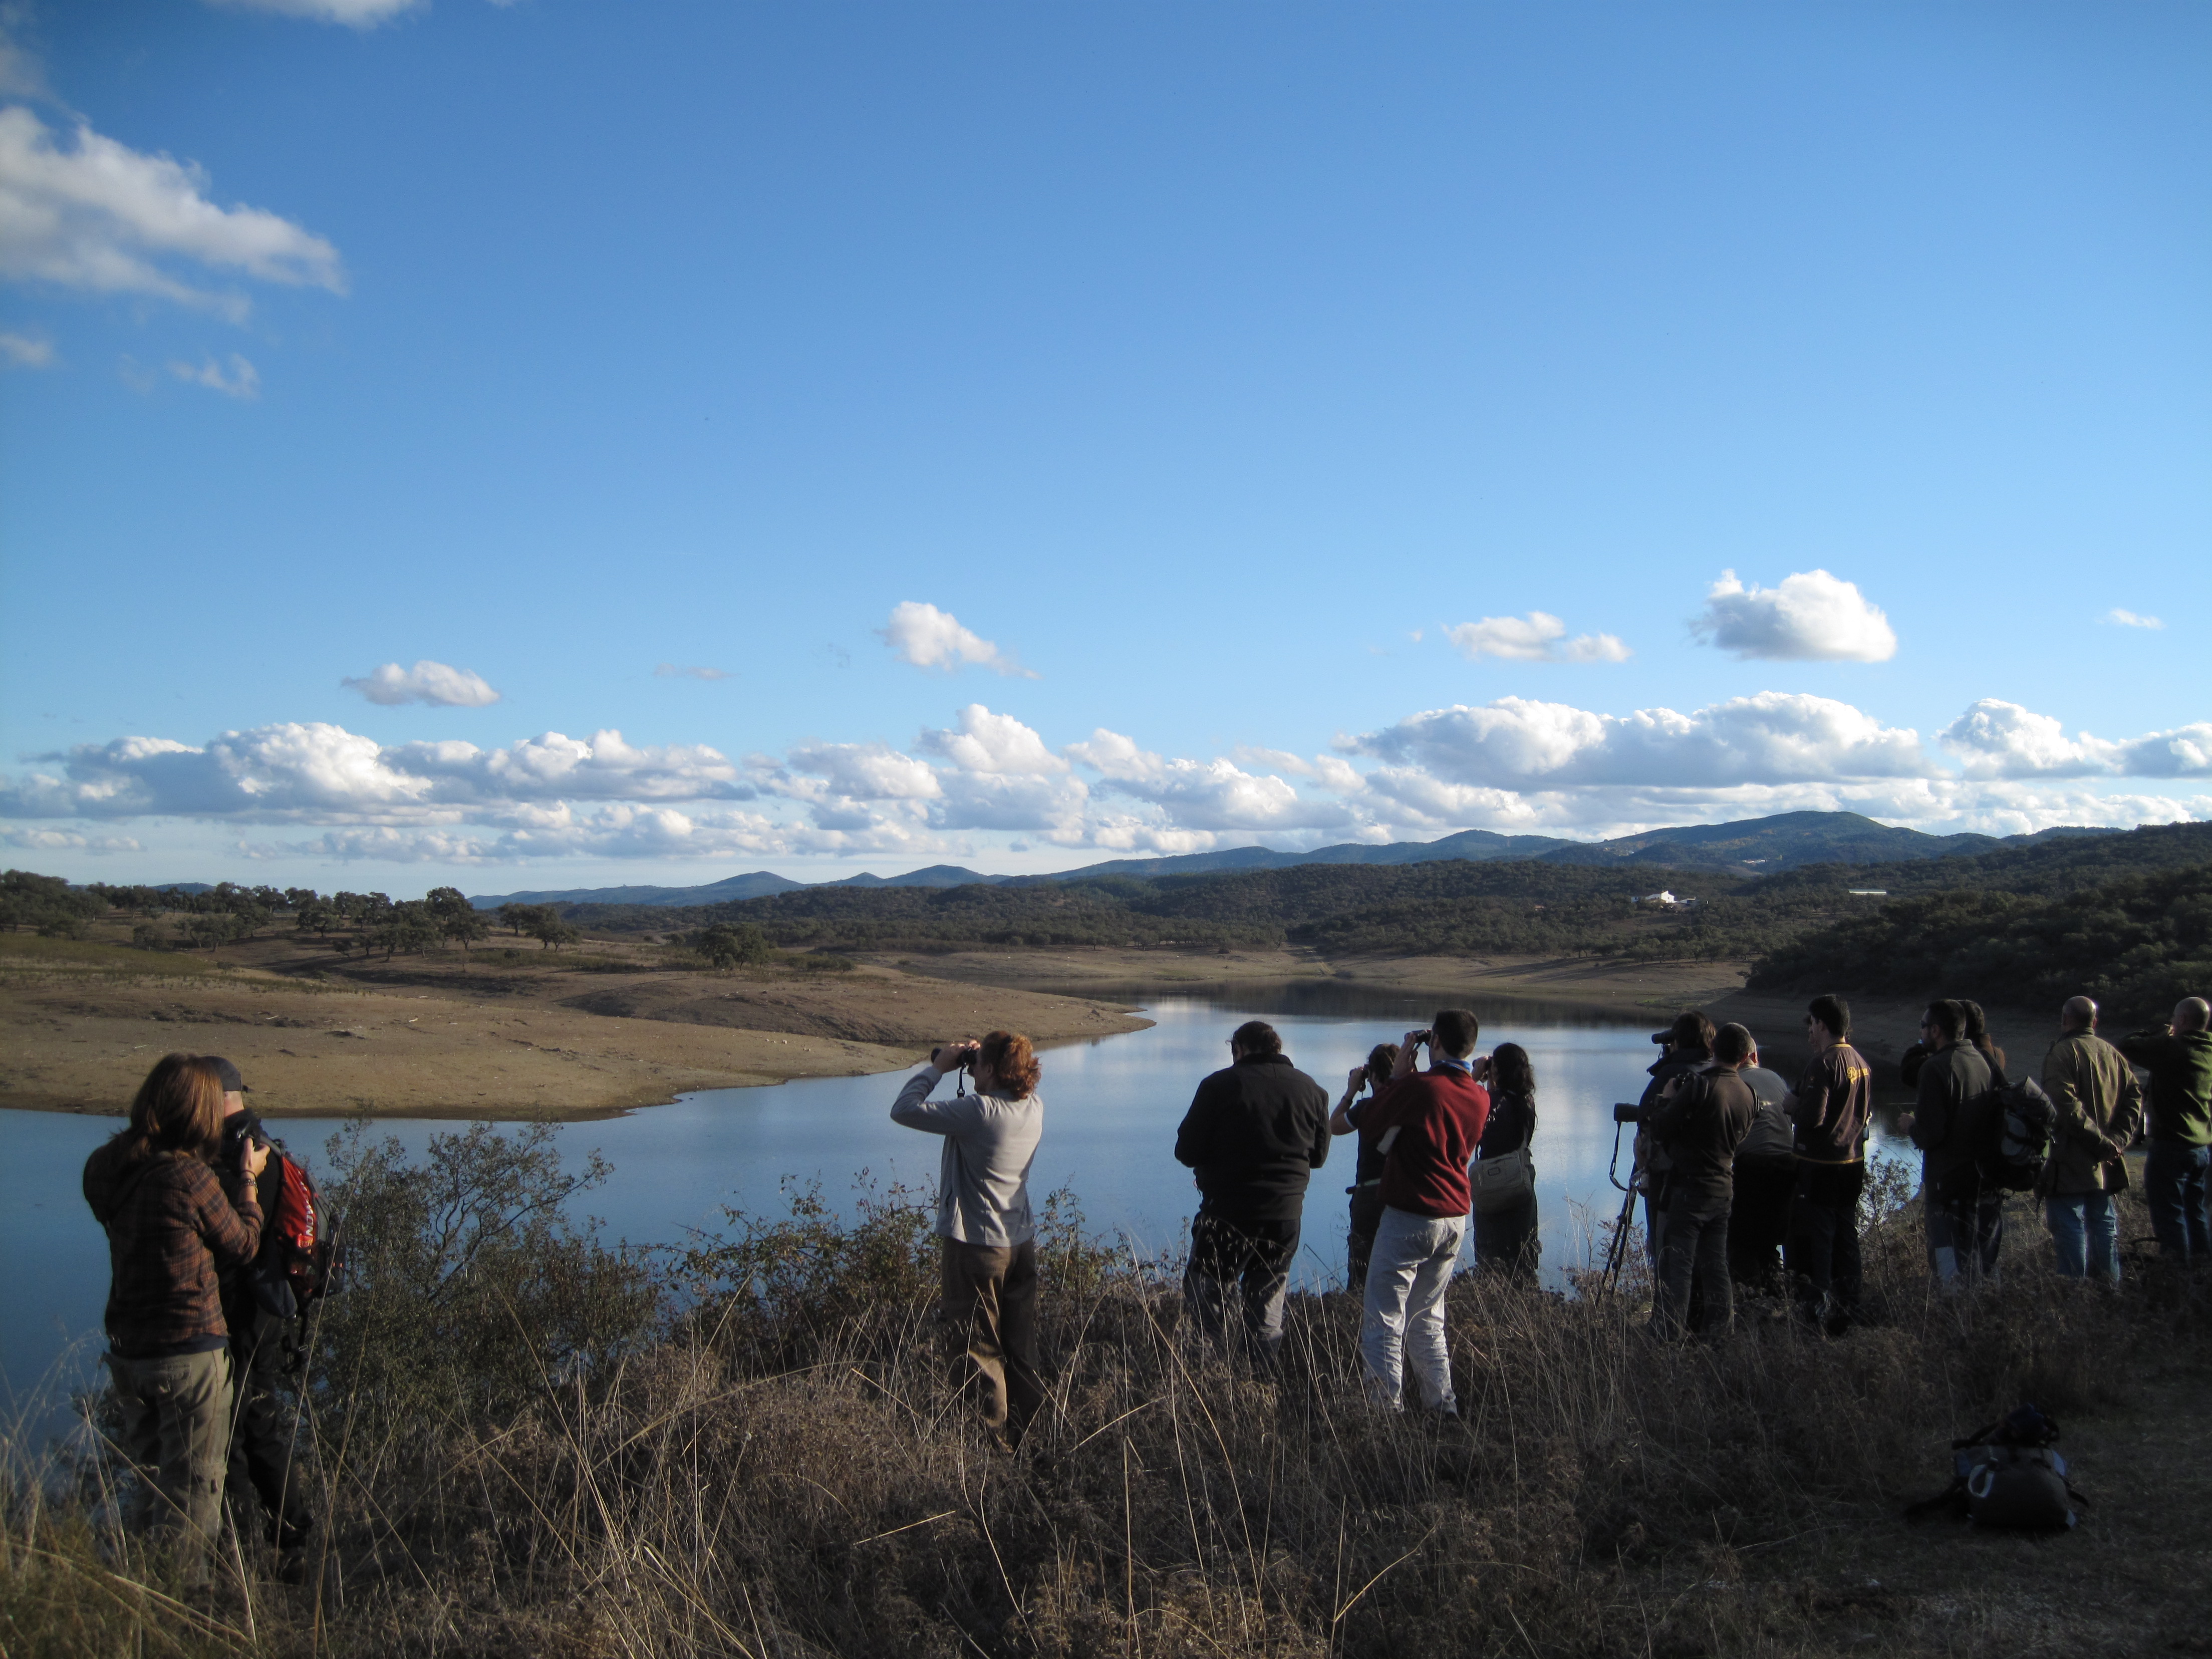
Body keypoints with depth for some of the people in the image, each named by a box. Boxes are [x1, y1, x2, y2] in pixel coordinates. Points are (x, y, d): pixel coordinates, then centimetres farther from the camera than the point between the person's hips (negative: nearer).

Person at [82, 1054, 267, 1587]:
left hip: (127, 1350, 7)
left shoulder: (105, 1168, -1)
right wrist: (247, 1178, 8)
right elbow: (241, 1245, -5)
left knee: (148, 1481, 21)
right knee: (192, 1489, 6)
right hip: (191, 1353, -7)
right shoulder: (191, 1178, -20)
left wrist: (229, 1177, 14)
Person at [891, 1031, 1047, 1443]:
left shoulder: (978, 1112, -24)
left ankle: (994, 1443, 10)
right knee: (1021, 1349, 17)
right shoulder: (1034, 1108, -2)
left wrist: (938, 1067, -9)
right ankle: (1027, 1435, 26)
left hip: (975, 1247, -7)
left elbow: (903, 1110, -20)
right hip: (1022, 1243, 7)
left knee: (978, 1351, 5)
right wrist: (973, 1060, 6)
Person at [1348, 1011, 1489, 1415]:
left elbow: (1367, 1120, -3)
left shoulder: (1419, 1086, -17)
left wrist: (1399, 1073, 4)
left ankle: (1387, 1407, -3)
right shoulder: (1481, 1098, 3)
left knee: (1384, 1320, -1)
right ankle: (1443, 1405, 18)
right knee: (1427, 1318, 18)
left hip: (1409, 1216, -7)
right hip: (1456, 1218, 7)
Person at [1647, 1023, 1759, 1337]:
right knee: (1715, 1266, 12)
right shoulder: (1749, 1095, 4)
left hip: (1688, 1188, -6)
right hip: (1724, 1190, 6)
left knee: (1676, 1267, -3)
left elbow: (1660, 1131, -15)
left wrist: (1666, 1100, 1)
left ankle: (1668, 1337, -3)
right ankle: (1717, 1332, 16)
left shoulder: (1699, 1085, -17)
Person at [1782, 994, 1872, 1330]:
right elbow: (1867, 1113, 17)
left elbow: (1812, 1116, -26)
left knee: (1815, 1238, 0)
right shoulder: (1862, 1063, 7)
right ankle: (1848, 1308, 22)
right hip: (1853, 1162, 8)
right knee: (1846, 1236, 15)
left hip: (1820, 1166, -8)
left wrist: (1791, 1107, -7)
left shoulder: (1823, 1064, -19)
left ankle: (1817, 1309, 3)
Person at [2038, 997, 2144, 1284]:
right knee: (2104, 1225, 16)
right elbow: (2135, 1094, 6)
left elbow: (2066, 1106, -22)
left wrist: (2100, 1141, -16)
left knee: (2070, 1229, -4)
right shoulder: (2112, 1054, 11)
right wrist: (2118, 1139, -2)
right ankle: (2110, 1290, 22)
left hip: (2071, 1163, -7)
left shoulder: (2062, 1053, -11)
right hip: (2105, 1164, 7)